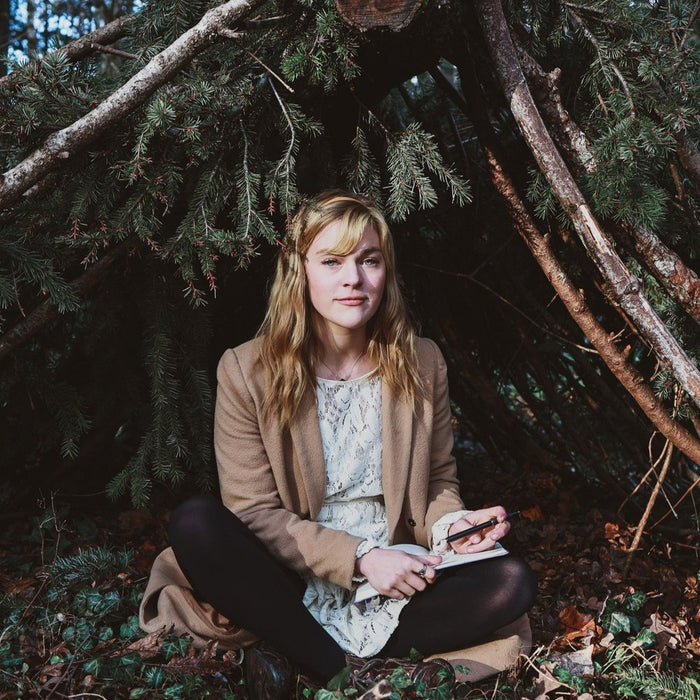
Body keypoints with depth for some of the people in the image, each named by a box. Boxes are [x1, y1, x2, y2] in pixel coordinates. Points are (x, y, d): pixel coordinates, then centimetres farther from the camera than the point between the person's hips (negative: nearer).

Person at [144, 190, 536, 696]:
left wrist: (448, 523, -12)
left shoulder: (422, 363, 2)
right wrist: (359, 557, -19)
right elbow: (253, 513, -8)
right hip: (293, 585, -1)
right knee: (194, 523, -28)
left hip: (396, 585, 2)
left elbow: (439, 481, 12)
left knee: (514, 582, -22)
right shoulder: (246, 371, -7)